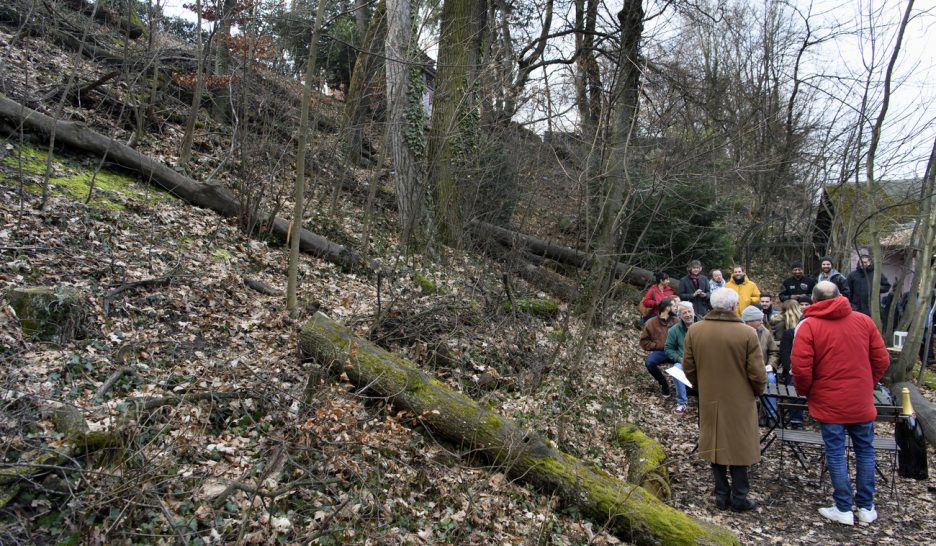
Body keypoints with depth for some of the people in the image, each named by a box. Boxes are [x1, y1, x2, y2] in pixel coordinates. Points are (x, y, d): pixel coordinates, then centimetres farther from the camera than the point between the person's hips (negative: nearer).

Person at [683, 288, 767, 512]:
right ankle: (739, 498, 19)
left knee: (715, 445, 14)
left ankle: (722, 496, 22)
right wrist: (757, 391, 9)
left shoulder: (694, 331, -6)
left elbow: (688, 367, 1)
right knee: (738, 447, 11)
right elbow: (757, 373, -11)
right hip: (739, 401, -3)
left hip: (709, 401, 3)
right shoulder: (747, 334, -17)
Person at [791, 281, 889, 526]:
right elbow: (881, 361, 4)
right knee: (865, 451, 16)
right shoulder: (864, 321, 1)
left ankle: (844, 509, 13)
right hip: (862, 403, 3)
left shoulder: (808, 326, -11)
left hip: (829, 403, -3)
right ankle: (866, 507, 23)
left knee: (836, 454, 6)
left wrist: (804, 392, 3)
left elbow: (801, 368, -16)